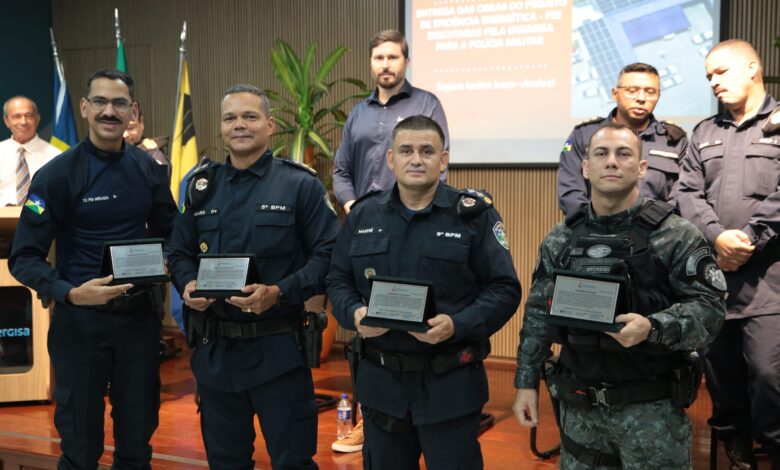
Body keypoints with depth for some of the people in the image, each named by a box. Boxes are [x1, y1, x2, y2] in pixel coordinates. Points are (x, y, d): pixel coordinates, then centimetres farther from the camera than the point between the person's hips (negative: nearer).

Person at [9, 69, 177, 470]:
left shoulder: (148, 169, 3)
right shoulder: (56, 175, -10)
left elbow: (169, 233, 15)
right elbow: (25, 257, -11)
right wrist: (70, 293, -28)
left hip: (140, 314, 4)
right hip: (81, 318, -3)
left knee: (138, 435, 17)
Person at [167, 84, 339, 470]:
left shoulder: (301, 184, -4)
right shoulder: (202, 187, 9)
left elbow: (328, 255, -9)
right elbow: (179, 254, 14)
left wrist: (279, 293, -22)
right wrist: (188, 285, -8)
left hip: (278, 350, -4)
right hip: (214, 350, 4)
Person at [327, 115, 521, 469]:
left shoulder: (474, 215, -4)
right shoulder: (363, 215, 7)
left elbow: (504, 289, -6)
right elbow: (338, 280, 11)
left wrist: (457, 325, -21)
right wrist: (354, 314, -10)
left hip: (450, 383, -3)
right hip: (381, 380, 4)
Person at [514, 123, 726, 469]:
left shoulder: (675, 236, -7)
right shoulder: (559, 239, 5)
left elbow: (710, 307, -11)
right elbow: (539, 315, 9)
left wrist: (652, 327, -27)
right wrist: (526, 382, 6)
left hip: (652, 408, -3)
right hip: (579, 407, 4)